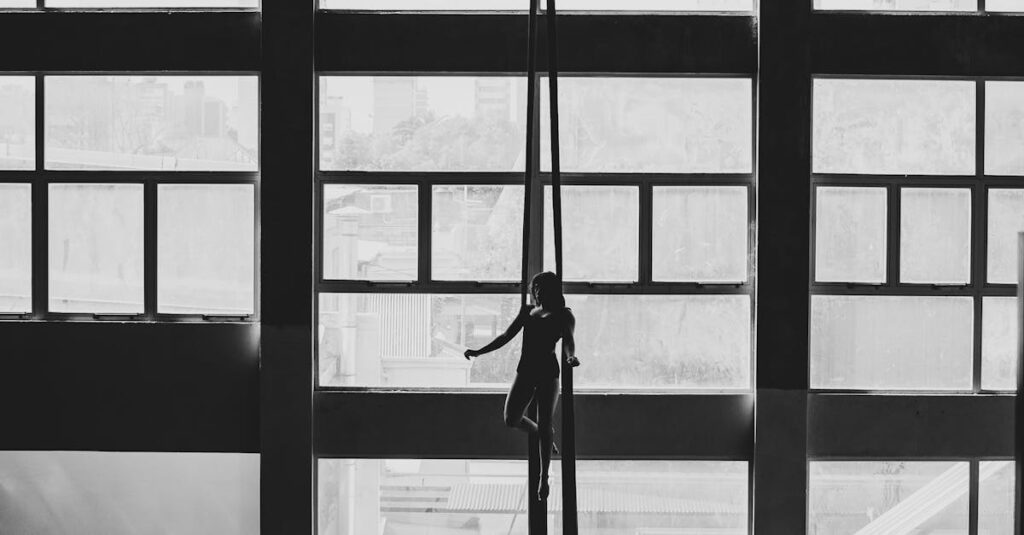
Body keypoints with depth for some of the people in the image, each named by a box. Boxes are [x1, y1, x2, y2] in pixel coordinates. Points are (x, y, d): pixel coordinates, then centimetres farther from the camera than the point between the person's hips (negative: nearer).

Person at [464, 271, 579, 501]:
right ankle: (544, 435, 28)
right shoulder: (527, 312, 14)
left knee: (544, 425, -5)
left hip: (548, 372, -5)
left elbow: (568, 340, -17)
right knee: (511, 419, -2)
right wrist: (479, 352, 10)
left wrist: (571, 357, -40)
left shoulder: (563, 316, -1)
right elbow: (506, 336, 17)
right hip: (525, 370, 5)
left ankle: (544, 478, 6)